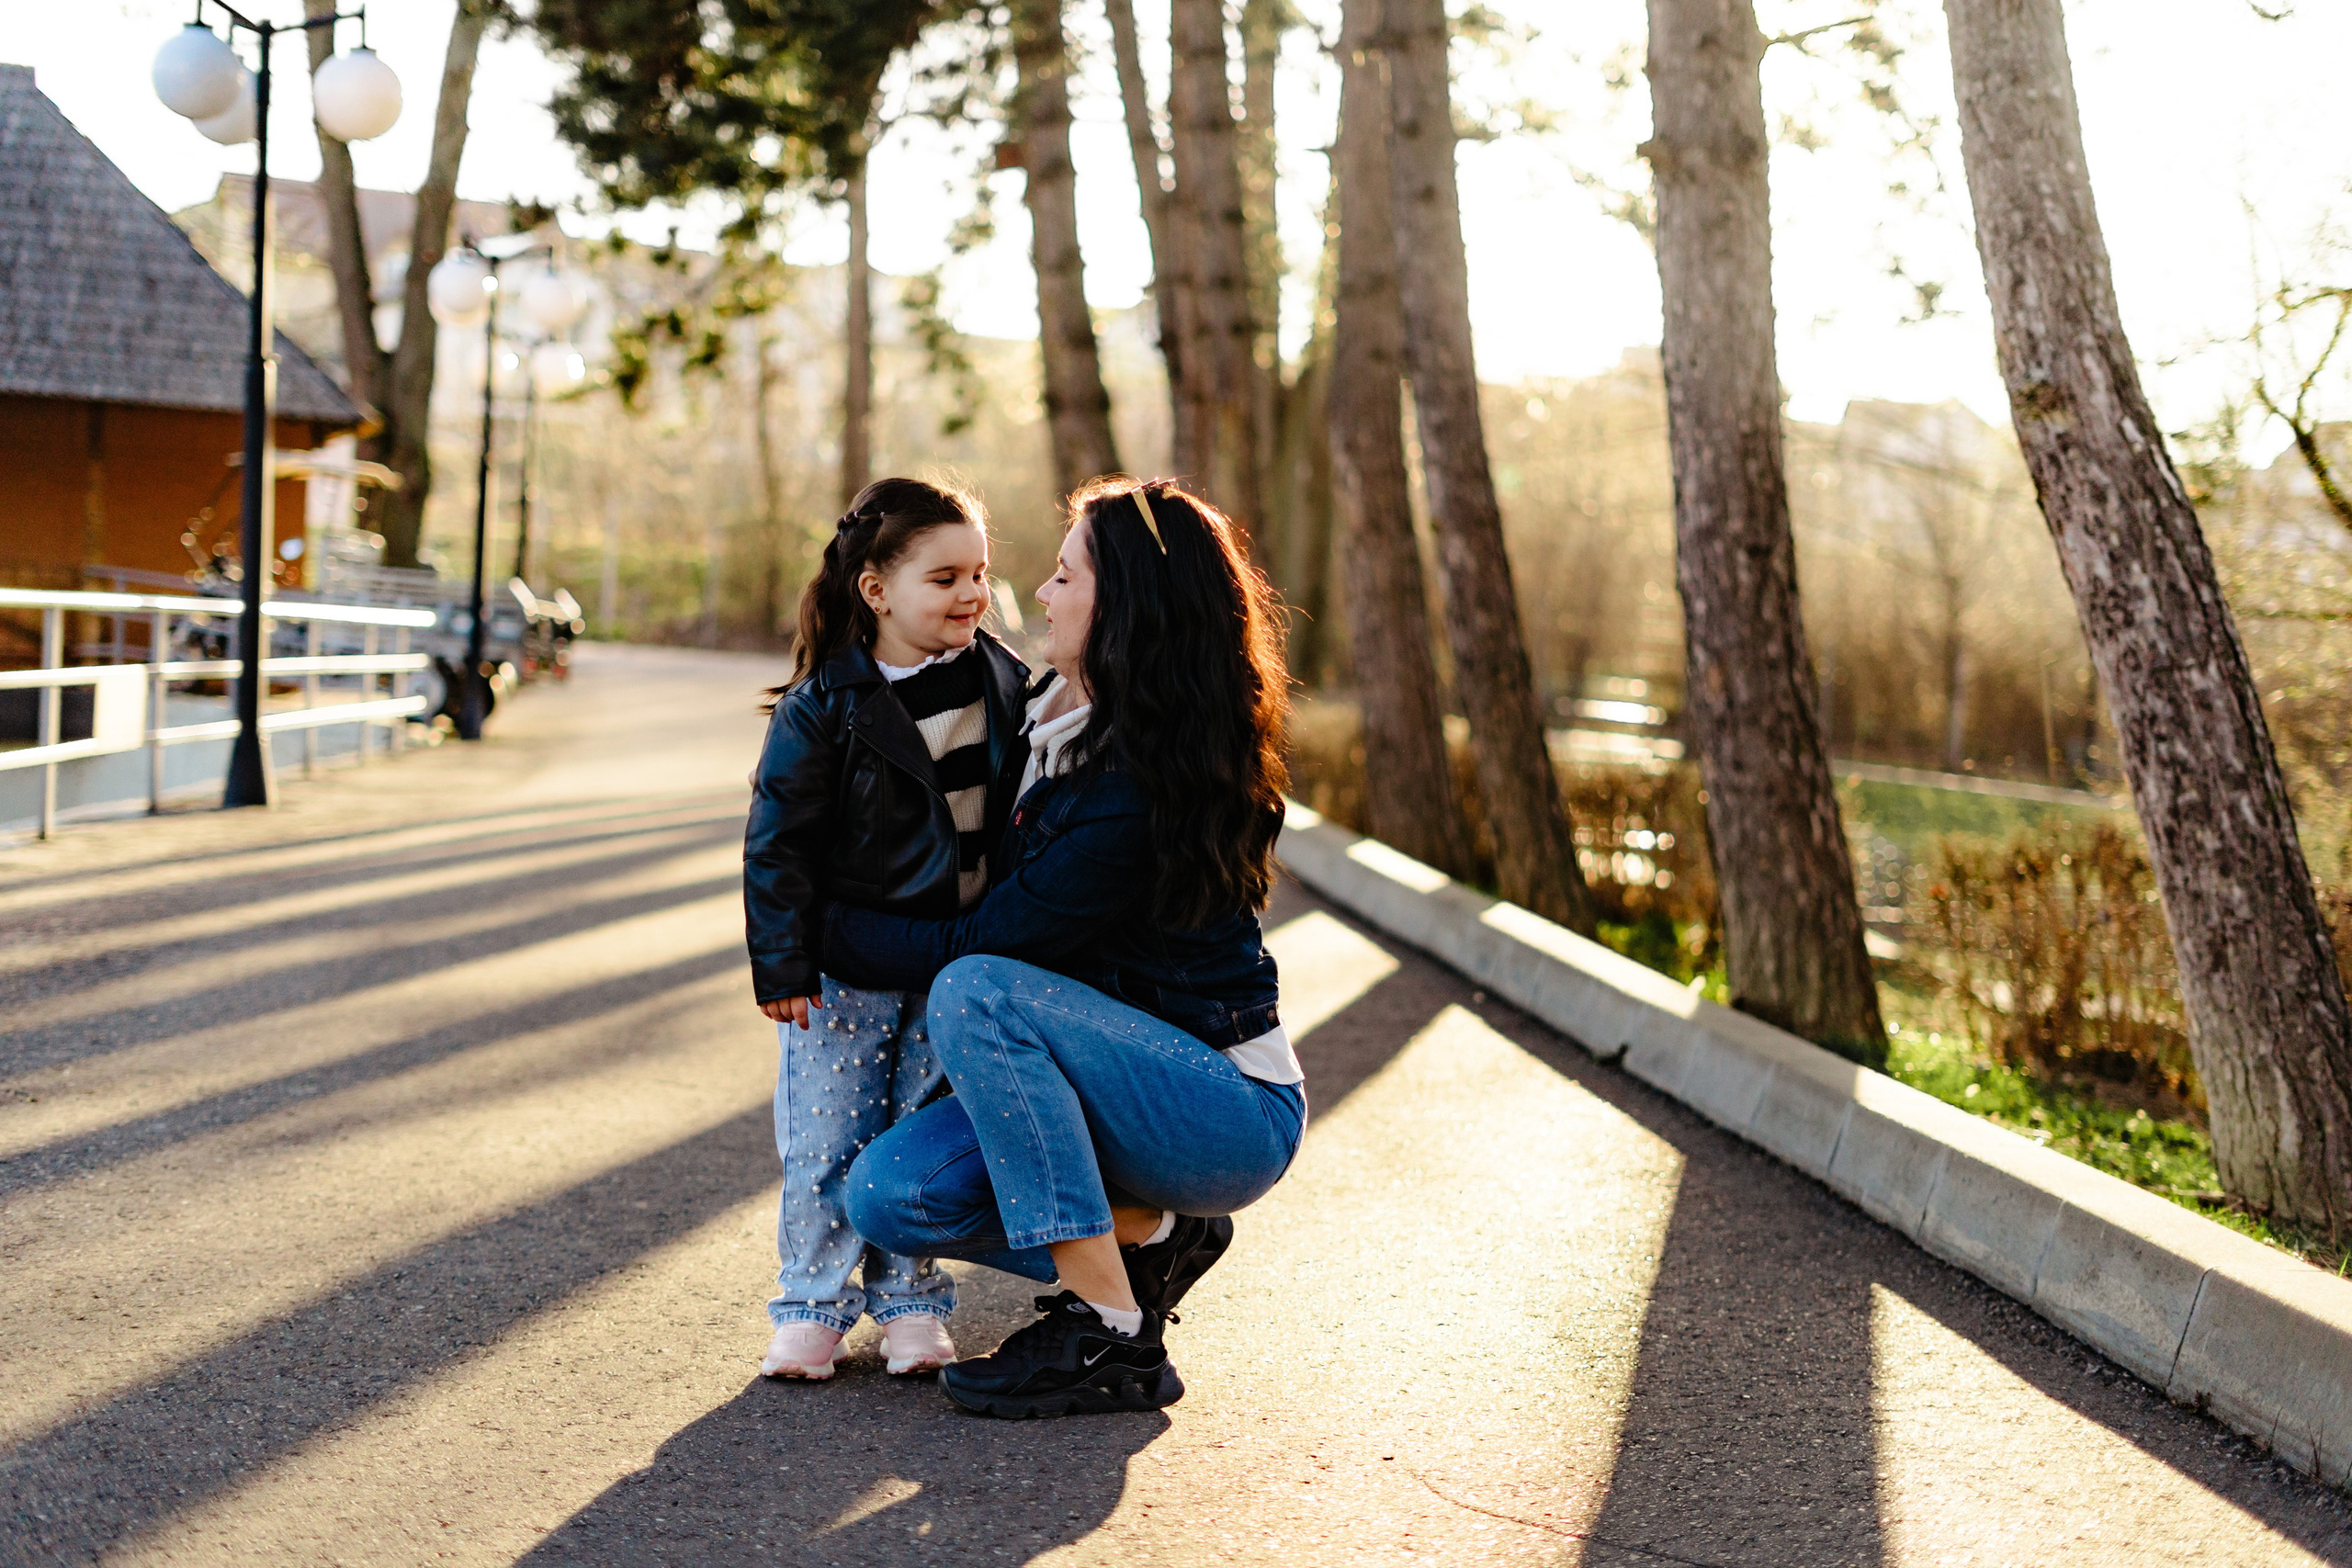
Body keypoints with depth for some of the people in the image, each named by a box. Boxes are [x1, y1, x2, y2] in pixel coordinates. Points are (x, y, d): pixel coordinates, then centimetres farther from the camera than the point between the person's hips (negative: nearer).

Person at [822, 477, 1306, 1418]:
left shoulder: (1135, 794, -25)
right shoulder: (1061, 717, 3)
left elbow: (974, 947, -19)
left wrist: (823, 926, -8)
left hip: (1235, 1114, -8)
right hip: (1150, 1085, 8)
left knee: (977, 994, -30)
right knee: (889, 1194, -10)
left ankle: (1111, 1340, -23)